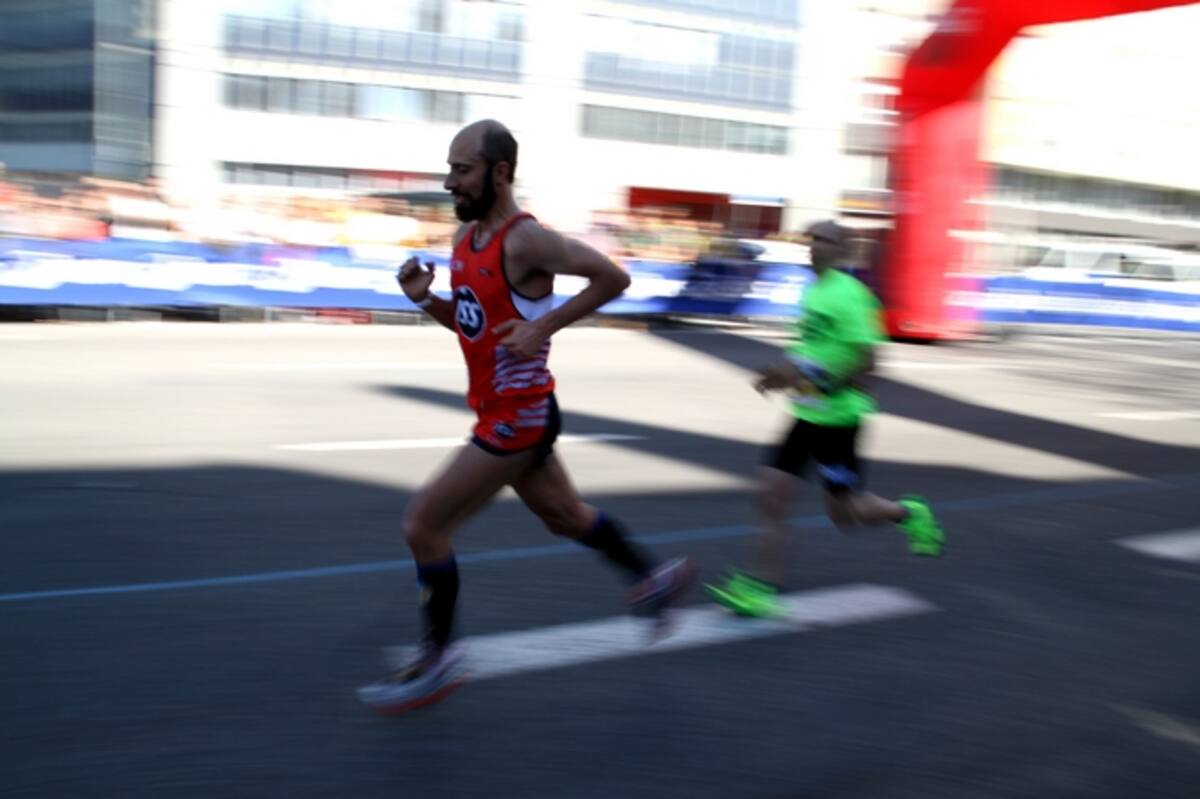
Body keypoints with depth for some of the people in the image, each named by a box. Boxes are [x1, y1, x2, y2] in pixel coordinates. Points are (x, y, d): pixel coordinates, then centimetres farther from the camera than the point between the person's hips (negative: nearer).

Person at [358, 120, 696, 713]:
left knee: (423, 524, -6)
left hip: (519, 418, -10)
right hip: (505, 413, 10)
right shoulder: (465, 236, 7)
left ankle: (437, 659, 10)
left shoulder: (525, 241, -20)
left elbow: (613, 278, -20)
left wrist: (544, 326, -22)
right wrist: (425, 298, -1)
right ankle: (655, 577, 43)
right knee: (566, 516, 24)